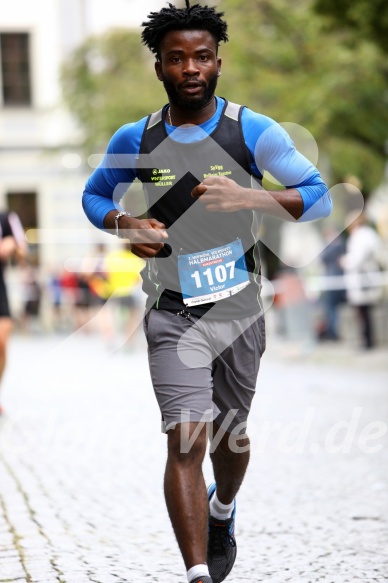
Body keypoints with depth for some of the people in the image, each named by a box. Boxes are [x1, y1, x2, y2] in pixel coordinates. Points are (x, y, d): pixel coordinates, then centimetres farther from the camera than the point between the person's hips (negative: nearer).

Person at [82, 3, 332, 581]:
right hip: (174, 312, -1)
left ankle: (222, 516, 50)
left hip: (239, 309, 1)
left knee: (229, 435, 19)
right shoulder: (135, 140, 0)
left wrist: (246, 198, -23)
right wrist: (125, 225, -7)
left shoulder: (253, 131, -5)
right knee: (186, 441, -15)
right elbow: (93, 195, 16)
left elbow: (320, 197, -7)